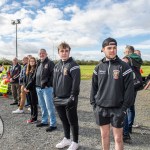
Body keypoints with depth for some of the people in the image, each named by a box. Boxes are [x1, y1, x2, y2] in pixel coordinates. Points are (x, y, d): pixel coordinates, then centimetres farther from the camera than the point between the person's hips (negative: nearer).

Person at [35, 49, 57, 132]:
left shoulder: (50, 63, -7)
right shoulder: (39, 63, 16)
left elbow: (53, 75, -14)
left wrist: (48, 84, -19)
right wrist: (37, 85, 9)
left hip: (47, 88, -8)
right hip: (39, 88, 8)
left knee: (49, 106, -4)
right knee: (42, 106, 16)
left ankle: (53, 124, 5)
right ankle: (44, 121, 30)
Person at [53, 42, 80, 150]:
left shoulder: (73, 65, -11)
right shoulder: (57, 66, 12)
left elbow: (76, 82, -17)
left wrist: (72, 97, -20)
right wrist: (55, 95, 14)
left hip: (69, 99, -7)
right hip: (59, 99, 7)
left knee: (72, 121, 5)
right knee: (64, 120, 18)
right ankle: (67, 139, 35)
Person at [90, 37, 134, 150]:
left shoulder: (124, 67, -7)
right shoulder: (99, 67, 5)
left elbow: (129, 89, -8)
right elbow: (94, 87, 10)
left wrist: (124, 108, -10)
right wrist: (94, 104, 4)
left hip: (117, 109, -3)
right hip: (101, 108, 3)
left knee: (118, 138, 7)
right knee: (104, 135, 16)